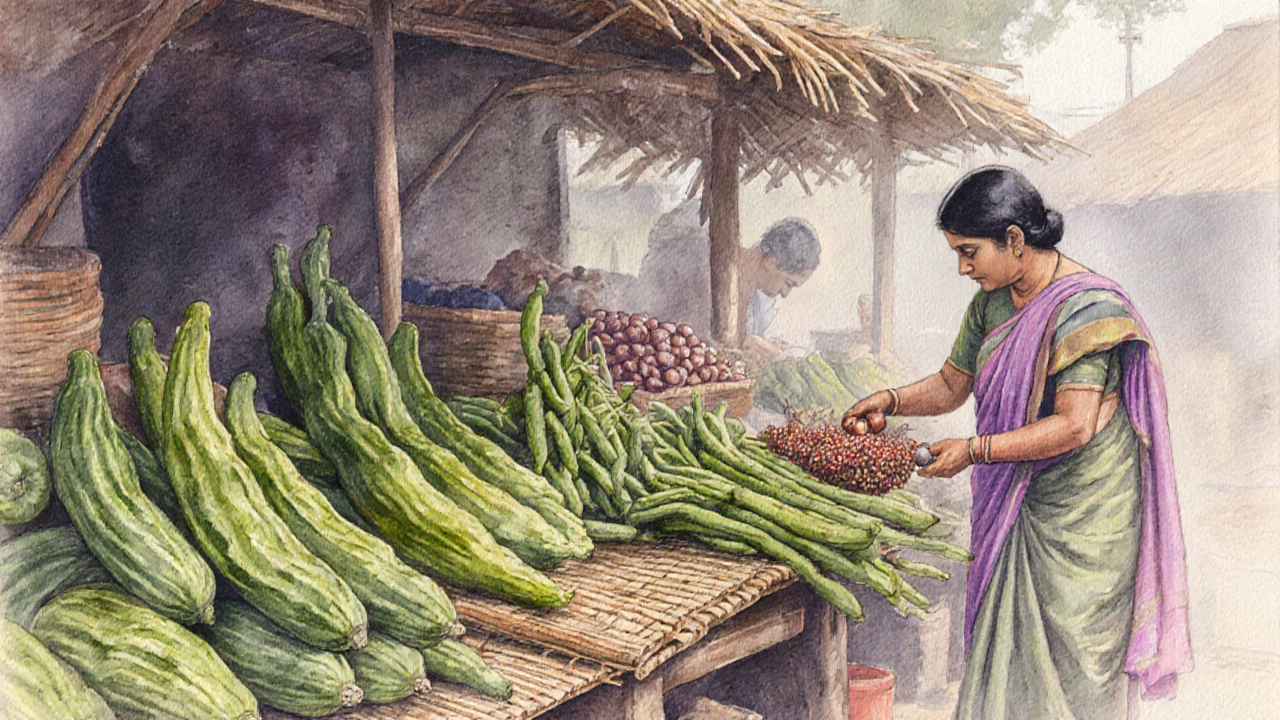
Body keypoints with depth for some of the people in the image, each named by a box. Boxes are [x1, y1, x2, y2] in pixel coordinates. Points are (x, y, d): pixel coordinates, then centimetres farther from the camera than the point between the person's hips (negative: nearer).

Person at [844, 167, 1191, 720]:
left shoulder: (1085, 308, -18)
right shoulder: (991, 303, 7)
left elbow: (1074, 427, -23)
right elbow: (952, 383, 15)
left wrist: (974, 450, -21)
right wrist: (893, 400, -2)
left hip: (1083, 521, -7)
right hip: (1015, 508, 7)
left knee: (1072, 664, 4)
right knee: (1007, 655, 11)